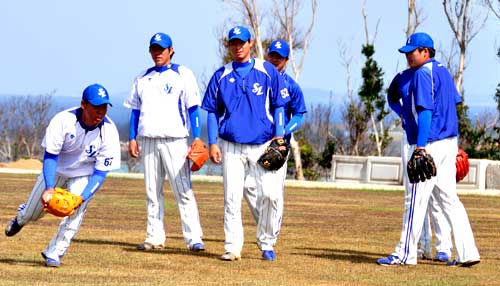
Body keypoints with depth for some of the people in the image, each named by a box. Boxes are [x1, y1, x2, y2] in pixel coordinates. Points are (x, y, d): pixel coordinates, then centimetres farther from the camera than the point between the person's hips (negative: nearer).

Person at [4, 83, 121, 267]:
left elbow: (101, 171, -24)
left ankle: (54, 253, -9)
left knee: (75, 211, -25)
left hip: (84, 175, 0)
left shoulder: (109, 132, -28)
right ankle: (21, 218, 52)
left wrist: (82, 197, -35)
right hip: (56, 169, 0)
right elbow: (50, 156, -28)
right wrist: (49, 188, -41)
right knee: (32, 213, 13)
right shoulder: (63, 121, -31)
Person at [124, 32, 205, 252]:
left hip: (174, 140, -5)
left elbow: (193, 108, -2)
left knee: (183, 191, -11)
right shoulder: (143, 79, 16)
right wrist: (132, 138, 7)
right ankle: (155, 237, 12)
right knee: (152, 192, 6)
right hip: (148, 140, 5)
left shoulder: (182, 75, 3)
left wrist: (197, 138, -10)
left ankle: (193, 238, -13)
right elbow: (135, 110, 18)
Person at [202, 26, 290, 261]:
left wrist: (279, 137, -5)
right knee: (232, 198, -2)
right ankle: (232, 247, 3)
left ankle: (266, 242, 5)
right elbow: (212, 111, 10)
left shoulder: (268, 71, 4)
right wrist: (212, 143, 1)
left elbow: (279, 106, 5)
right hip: (231, 146, 1)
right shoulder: (221, 76, 9)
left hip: (263, 145, -1)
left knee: (270, 194, -11)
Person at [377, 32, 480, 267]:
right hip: (449, 143, 9)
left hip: (429, 144, -9)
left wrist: (421, 146, -25)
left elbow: (426, 111, -21)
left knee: (416, 199, -3)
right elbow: (455, 103, 22)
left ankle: (405, 254, 2)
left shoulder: (422, 74, -13)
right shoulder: (443, 72, 16)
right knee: (448, 197, 9)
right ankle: (467, 253, 3)